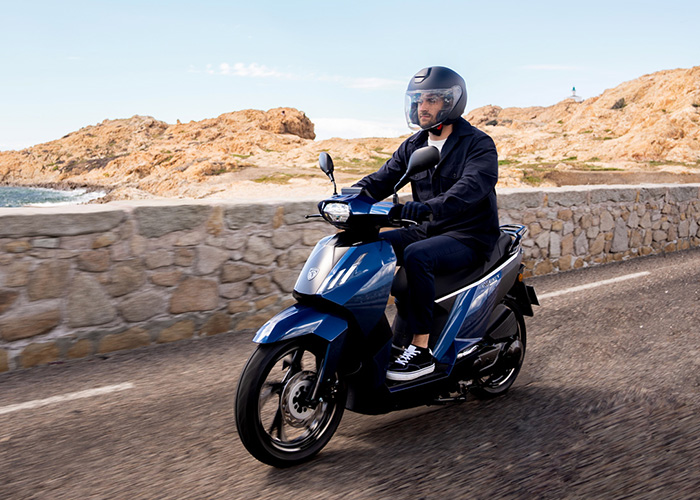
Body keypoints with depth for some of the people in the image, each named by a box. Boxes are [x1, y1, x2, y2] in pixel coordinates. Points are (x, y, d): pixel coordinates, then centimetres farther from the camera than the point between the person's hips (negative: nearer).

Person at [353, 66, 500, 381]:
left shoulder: (478, 144, -11)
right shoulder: (413, 146, 11)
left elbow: (472, 187, -30)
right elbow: (381, 180, 4)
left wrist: (429, 207, -47)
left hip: (470, 237, -7)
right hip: (427, 231, 7)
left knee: (416, 255, -34)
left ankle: (421, 350, -27)